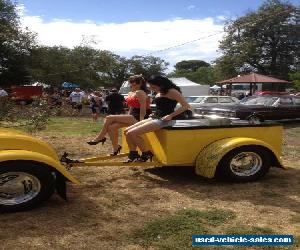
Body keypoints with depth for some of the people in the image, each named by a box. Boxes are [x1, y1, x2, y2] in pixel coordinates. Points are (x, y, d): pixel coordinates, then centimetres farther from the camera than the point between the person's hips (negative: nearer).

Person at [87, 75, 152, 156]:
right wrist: (127, 118, 15)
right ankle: (116, 149, -1)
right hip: (132, 117, 9)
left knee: (109, 118, -14)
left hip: (137, 117, -9)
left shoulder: (140, 92, -10)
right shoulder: (130, 93, 19)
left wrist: (141, 121, -23)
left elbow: (143, 108, -17)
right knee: (111, 127, -10)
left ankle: (100, 137, 2)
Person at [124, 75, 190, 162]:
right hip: (155, 117, 10)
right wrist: (154, 113, 12)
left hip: (163, 120, -10)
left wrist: (170, 116, -20)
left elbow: (186, 106, -16)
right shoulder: (159, 93, 16)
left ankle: (147, 154, -5)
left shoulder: (172, 91, -10)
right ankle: (133, 154, 6)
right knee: (127, 131, -1)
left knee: (132, 133, -20)